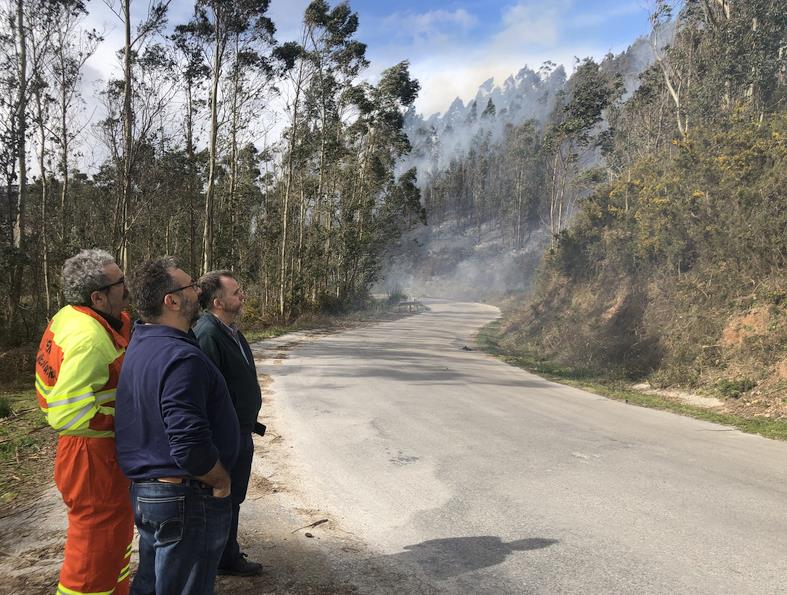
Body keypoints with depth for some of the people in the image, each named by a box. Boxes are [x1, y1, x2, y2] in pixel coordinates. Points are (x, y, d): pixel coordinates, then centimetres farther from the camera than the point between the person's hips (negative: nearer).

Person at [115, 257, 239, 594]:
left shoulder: (140, 345, 6)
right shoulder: (180, 357, -26)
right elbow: (191, 447, -32)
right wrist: (221, 482, -14)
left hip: (144, 491, 10)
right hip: (184, 502, -9)